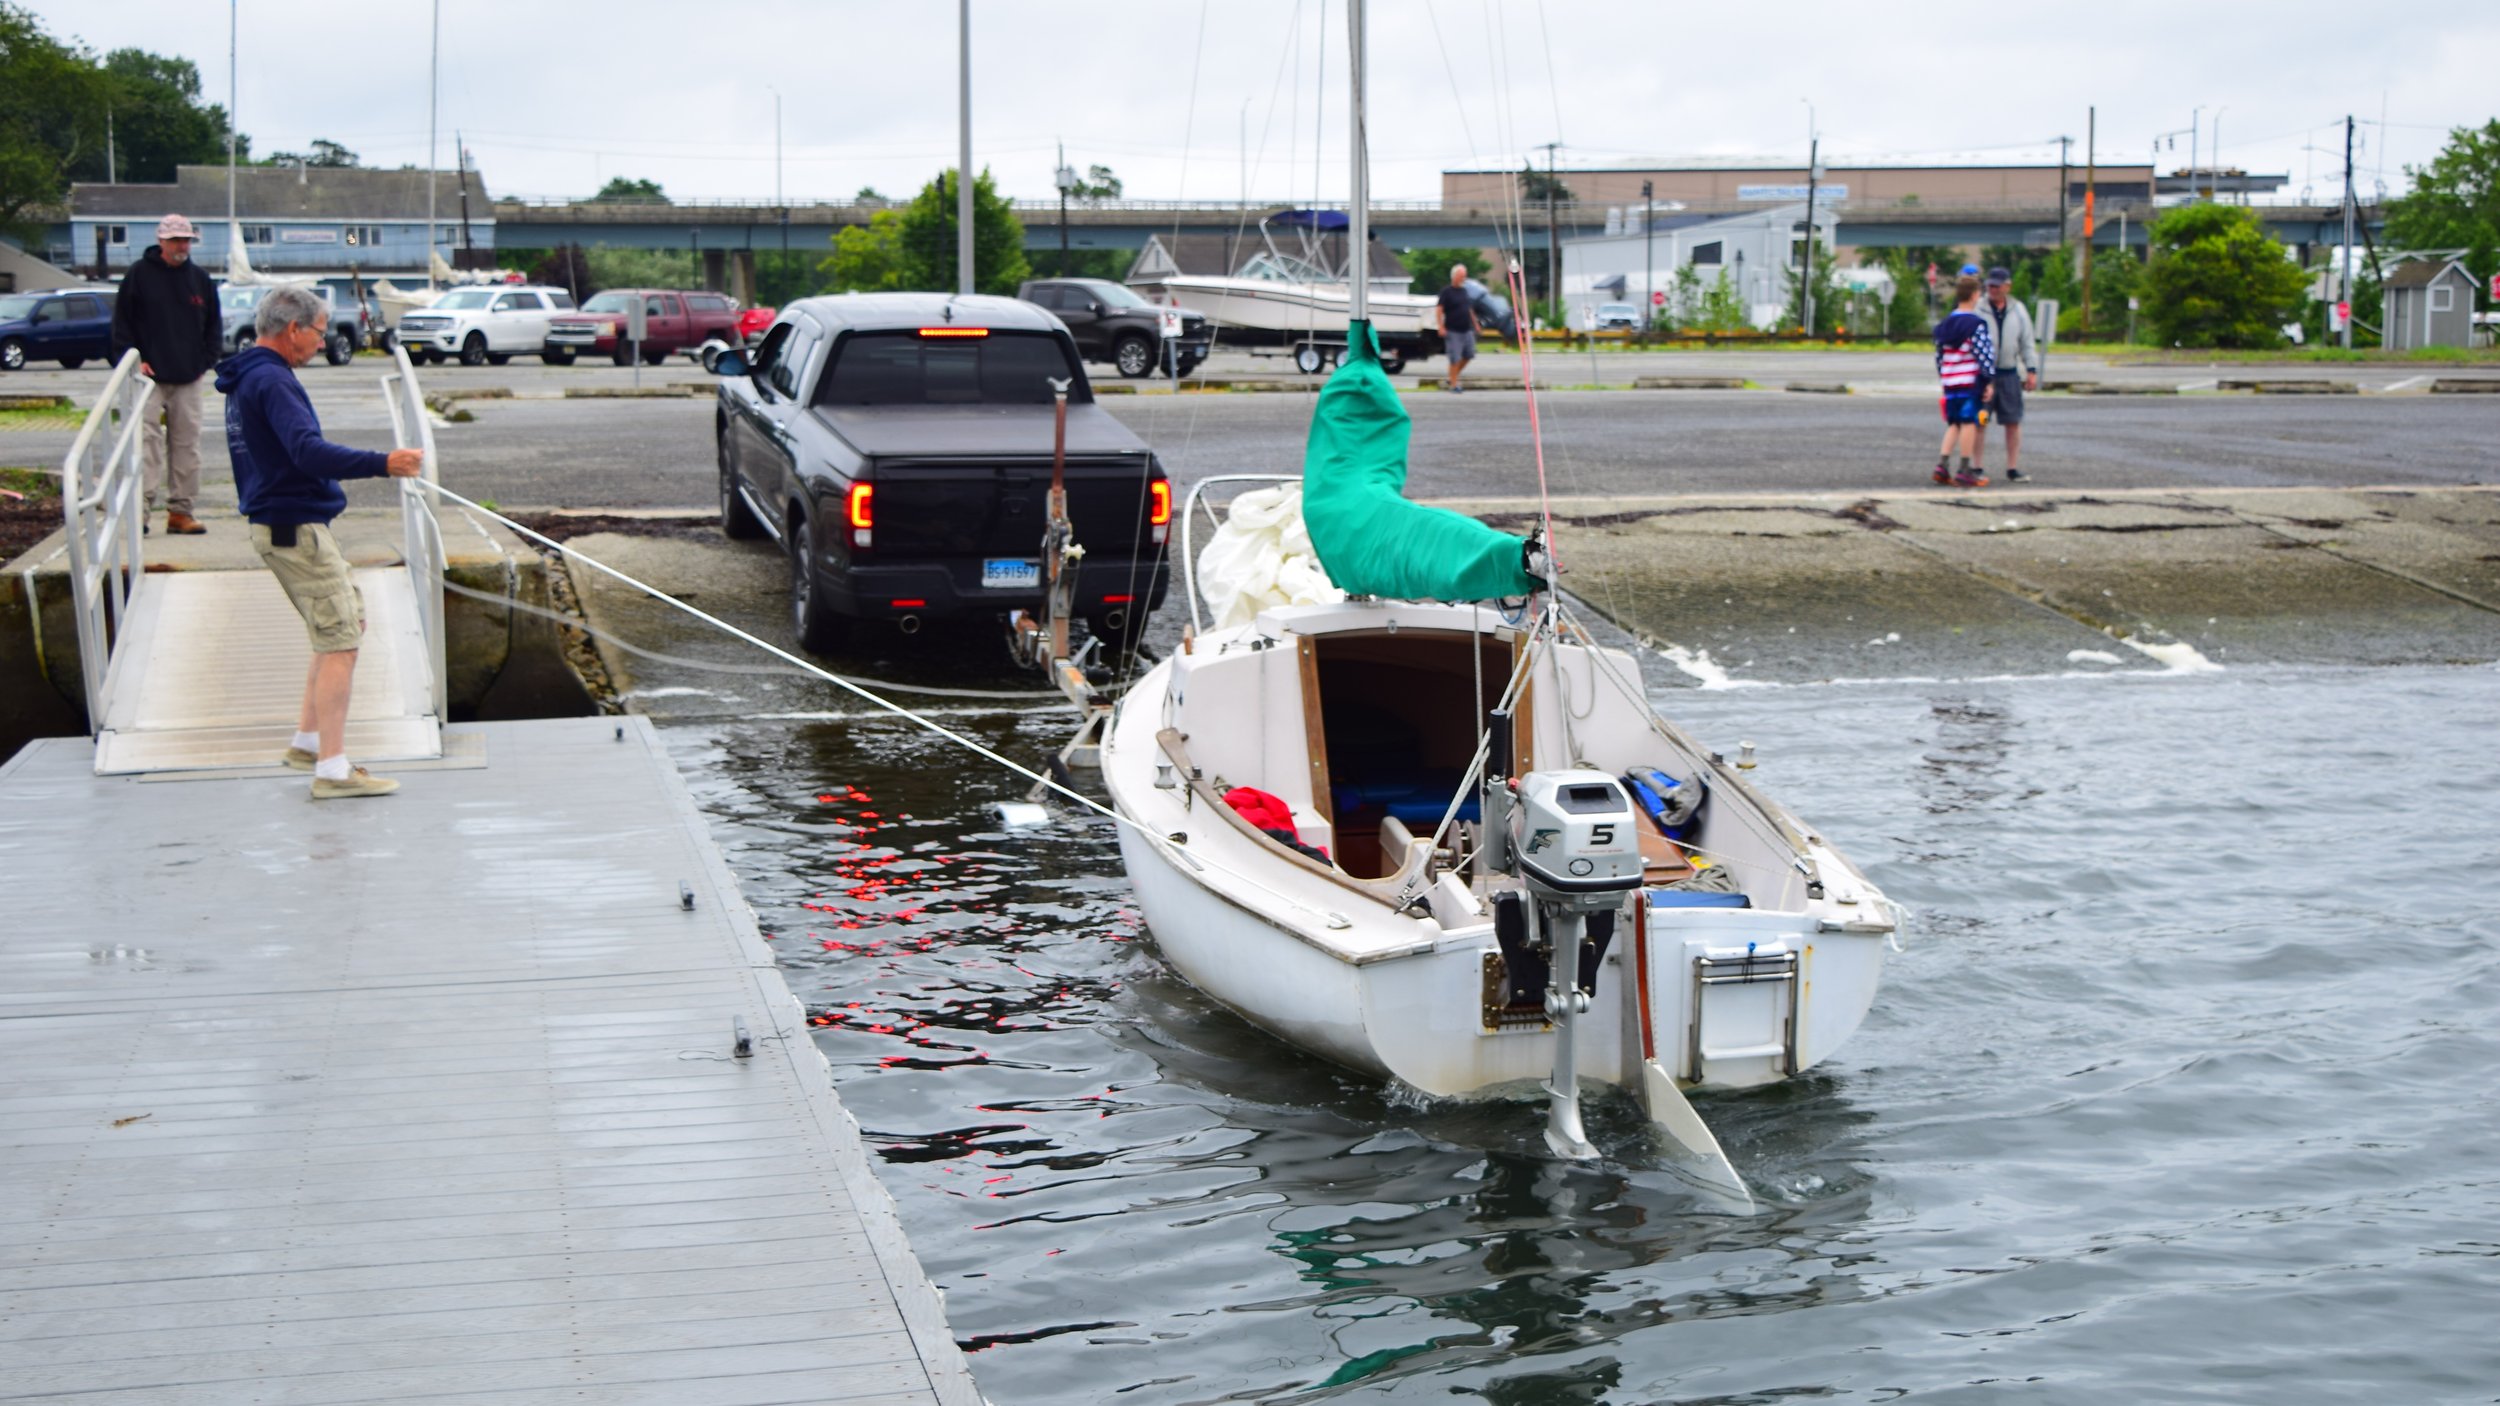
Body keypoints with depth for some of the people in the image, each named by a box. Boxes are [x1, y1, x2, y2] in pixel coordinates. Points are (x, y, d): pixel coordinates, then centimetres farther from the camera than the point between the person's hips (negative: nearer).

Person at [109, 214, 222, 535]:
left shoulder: (200, 279, 11)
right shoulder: (139, 275, 0)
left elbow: (214, 325, 18)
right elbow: (122, 323, 1)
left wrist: (206, 360, 6)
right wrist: (133, 360, -8)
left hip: (188, 379, 4)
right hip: (150, 376, -4)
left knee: (186, 445, 5)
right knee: (147, 441, -12)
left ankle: (181, 511, 10)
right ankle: (142, 507, -15)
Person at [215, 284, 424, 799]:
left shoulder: (246, 380, 15)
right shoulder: (271, 381, -18)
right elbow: (309, 452, -30)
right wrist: (382, 464, -34)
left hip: (281, 522, 11)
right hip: (295, 528, -11)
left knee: (349, 620, 20)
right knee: (340, 641, -9)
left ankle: (309, 742, 23)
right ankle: (332, 770, -10)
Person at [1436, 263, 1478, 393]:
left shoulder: (1464, 291, 13)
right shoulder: (1447, 292, -7)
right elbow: (1438, 310, -12)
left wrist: (1475, 324, 21)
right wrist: (1441, 327, -20)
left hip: (1467, 330, 7)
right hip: (1453, 332, -7)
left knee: (1468, 355, 8)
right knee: (1455, 359, -5)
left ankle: (1454, 376, 23)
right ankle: (1453, 384, 3)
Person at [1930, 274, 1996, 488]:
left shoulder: (1944, 324, 11)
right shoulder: (1976, 324, -10)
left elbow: (1939, 354, 16)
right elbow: (1984, 354, -12)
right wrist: (1990, 381, -7)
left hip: (1950, 382, 7)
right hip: (1971, 381, -7)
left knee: (1954, 423, 13)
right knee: (1969, 422, -2)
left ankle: (1942, 464, 2)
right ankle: (1964, 470, -2)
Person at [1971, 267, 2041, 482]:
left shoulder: (2018, 311, 8)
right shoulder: (1978, 310, -2)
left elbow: (2028, 342, 11)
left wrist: (2031, 370, 4)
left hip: (2009, 373, 3)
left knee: (2013, 422, 3)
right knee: (1979, 422, 0)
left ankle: (2013, 468, 9)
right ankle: (1976, 467, 6)